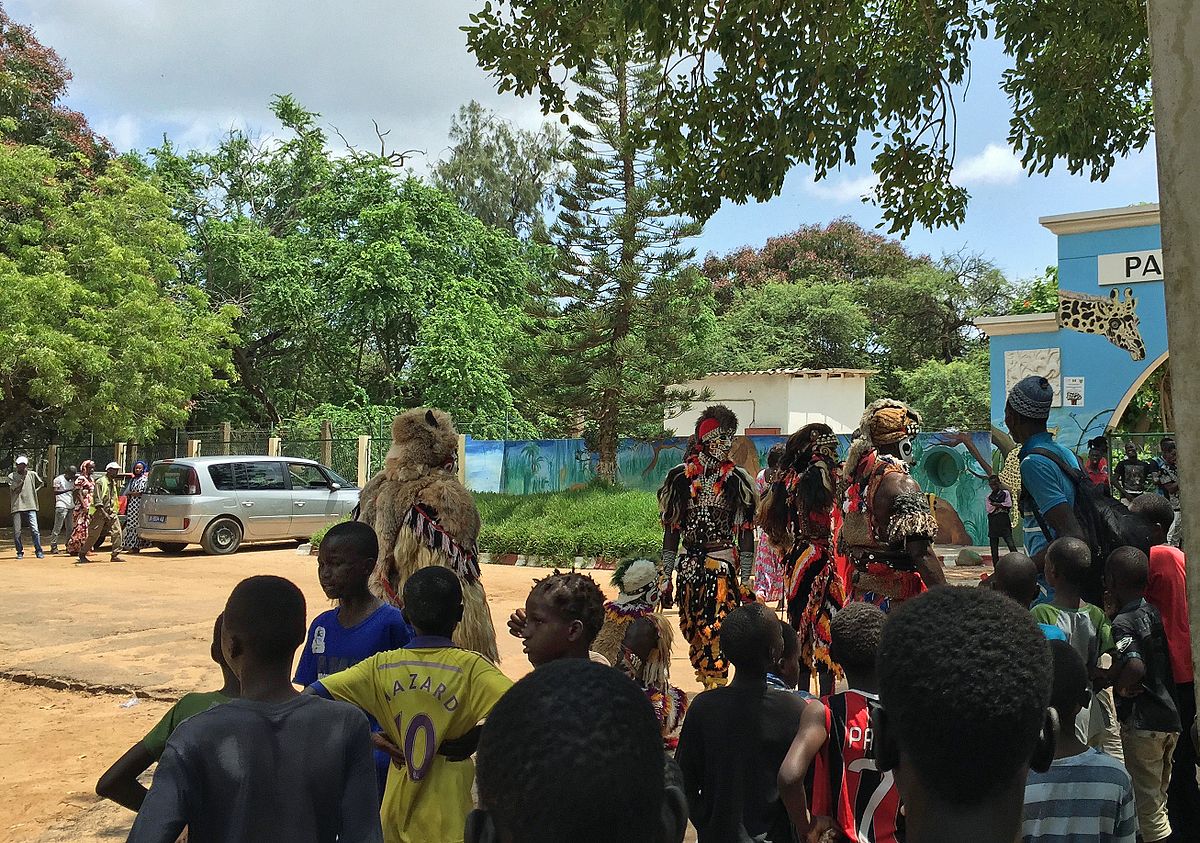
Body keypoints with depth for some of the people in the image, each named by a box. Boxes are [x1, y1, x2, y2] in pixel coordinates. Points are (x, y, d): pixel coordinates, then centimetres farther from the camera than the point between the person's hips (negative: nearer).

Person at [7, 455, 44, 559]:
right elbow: (14, 489, -9)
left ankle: (39, 551, -2)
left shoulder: (32, 474, 8)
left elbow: (41, 483, 23)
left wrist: (34, 491, 9)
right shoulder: (11, 476, 4)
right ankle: (20, 552, 13)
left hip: (30, 506, 0)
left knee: (34, 530, -7)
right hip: (17, 507, 0)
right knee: (16, 532, 1)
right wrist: (23, 477, -13)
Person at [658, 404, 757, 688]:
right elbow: (671, 529, 7)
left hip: (723, 565, -3)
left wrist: (745, 580, -4)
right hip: (688, 565, 3)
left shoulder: (737, 479, 0)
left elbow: (746, 531, 1)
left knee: (715, 635, -9)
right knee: (692, 633, 7)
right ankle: (711, 688, 20)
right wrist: (665, 578, 6)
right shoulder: (680, 477, 4)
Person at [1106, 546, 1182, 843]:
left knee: (1147, 803, 3)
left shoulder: (1123, 622, -19)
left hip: (1142, 722, -8)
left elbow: (1135, 665, -34)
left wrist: (1119, 685, -16)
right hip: (1171, 716, 8)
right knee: (1160, 794, 23)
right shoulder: (1155, 612, 4)